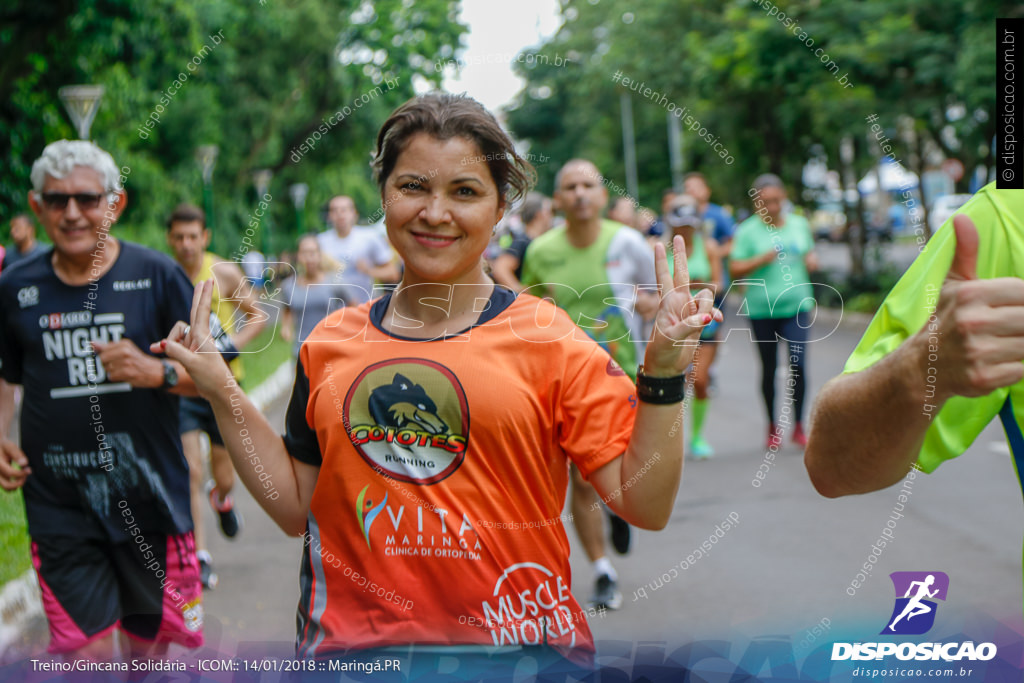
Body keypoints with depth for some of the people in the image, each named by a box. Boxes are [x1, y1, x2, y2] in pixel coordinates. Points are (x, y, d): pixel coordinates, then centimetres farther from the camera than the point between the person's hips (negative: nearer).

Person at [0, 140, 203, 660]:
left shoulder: (155, 275, -1)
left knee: (150, 643, 11)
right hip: (59, 501, 1)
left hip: (149, 496, 0)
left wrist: (159, 372, -17)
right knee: (88, 648, -4)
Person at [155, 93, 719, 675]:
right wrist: (221, 392, 5)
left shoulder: (549, 337, -5)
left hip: (519, 648, -2)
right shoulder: (331, 343, 5)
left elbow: (645, 506, -8)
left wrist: (662, 370, -18)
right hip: (352, 644, 3)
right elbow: (296, 508, 9)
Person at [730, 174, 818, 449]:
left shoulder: (799, 224, 9)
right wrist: (762, 260, -19)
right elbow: (735, 271, -6)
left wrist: (812, 261, 1)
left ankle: (798, 426, 3)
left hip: (796, 305, 2)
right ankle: (772, 427, 23)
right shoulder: (748, 230, -3)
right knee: (768, 369, 8)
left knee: (798, 364, -10)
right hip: (762, 309, -2)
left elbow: (810, 254, 23)